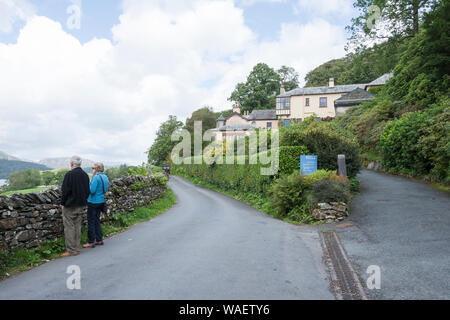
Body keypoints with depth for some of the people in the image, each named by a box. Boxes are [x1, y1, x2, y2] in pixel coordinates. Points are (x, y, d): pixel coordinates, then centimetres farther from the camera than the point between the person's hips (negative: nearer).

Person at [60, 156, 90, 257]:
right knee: (78, 227, 12)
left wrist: (62, 203, -5)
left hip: (70, 205, -7)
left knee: (69, 228, 1)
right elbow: (88, 191, 12)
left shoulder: (69, 174, -15)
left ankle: (71, 250, 5)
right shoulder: (85, 175, 7)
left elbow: (65, 190, -15)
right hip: (81, 205, 7)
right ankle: (76, 249, 18)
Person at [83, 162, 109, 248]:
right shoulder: (105, 177, 8)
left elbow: (92, 190, -22)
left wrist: (87, 186, -4)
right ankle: (99, 240, 22)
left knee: (91, 222, 1)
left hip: (93, 202, -8)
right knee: (97, 220, 17)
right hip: (101, 201, 8)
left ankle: (91, 242, 8)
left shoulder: (96, 177, -18)